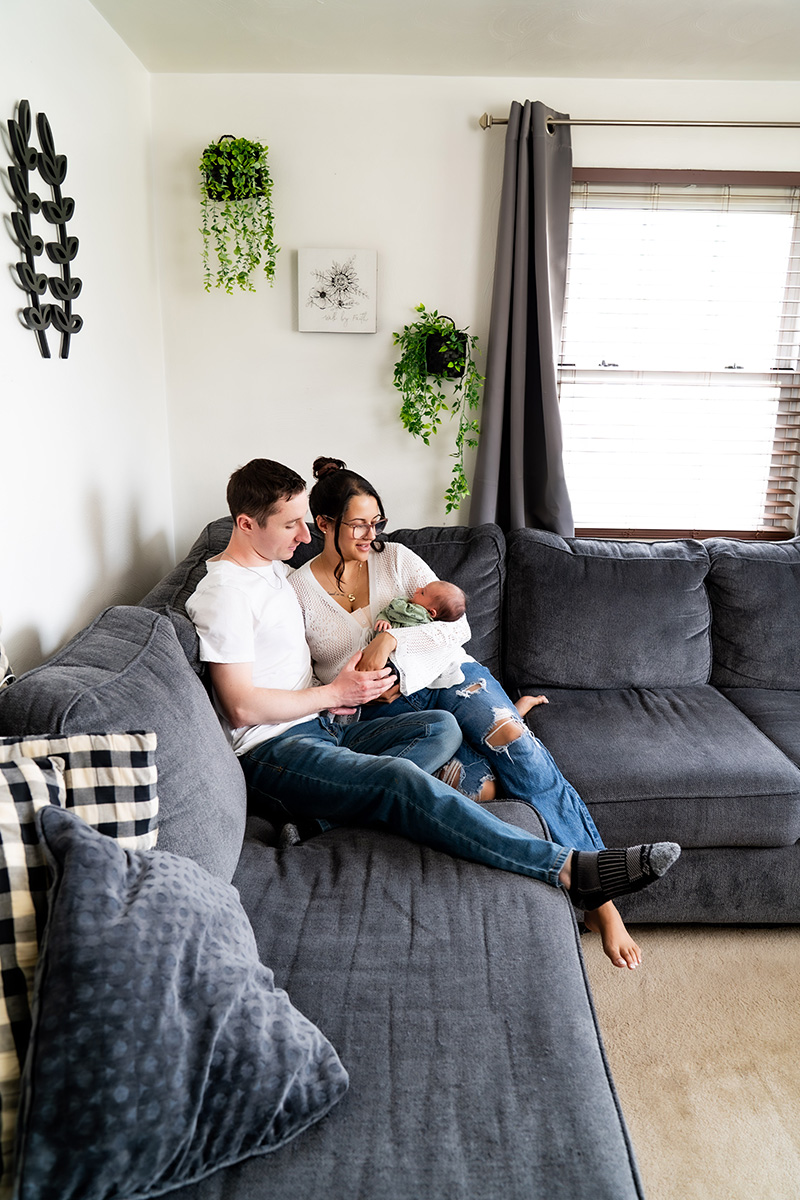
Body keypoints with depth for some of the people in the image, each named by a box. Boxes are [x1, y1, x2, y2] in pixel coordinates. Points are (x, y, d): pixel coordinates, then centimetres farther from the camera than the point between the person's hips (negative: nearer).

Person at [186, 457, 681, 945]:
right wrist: (333, 693, -8)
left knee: (442, 727, -3)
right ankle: (569, 868, -32)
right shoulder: (225, 592, -13)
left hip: (319, 728, 10)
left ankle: (334, 800, -24)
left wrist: (326, 696, 6)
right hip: (272, 753, -10)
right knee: (402, 779, -31)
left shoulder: (276, 569, 17)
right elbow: (242, 707, -18)